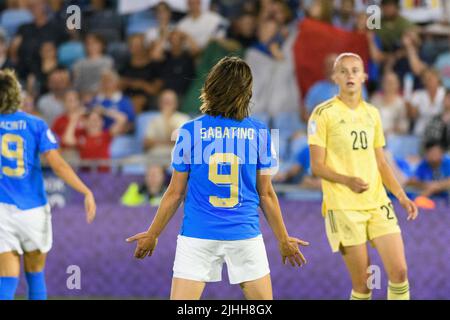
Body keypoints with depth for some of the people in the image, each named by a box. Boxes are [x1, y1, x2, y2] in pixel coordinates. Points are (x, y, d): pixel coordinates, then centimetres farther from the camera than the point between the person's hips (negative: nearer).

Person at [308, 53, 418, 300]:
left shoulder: (372, 113, 13)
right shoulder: (324, 113, -4)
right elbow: (317, 166, -7)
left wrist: (401, 196, 7)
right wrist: (347, 180, -24)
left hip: (378, 203, 5)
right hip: (343, 208, -5)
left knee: (399, 271, -5)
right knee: (362, 284, -4)